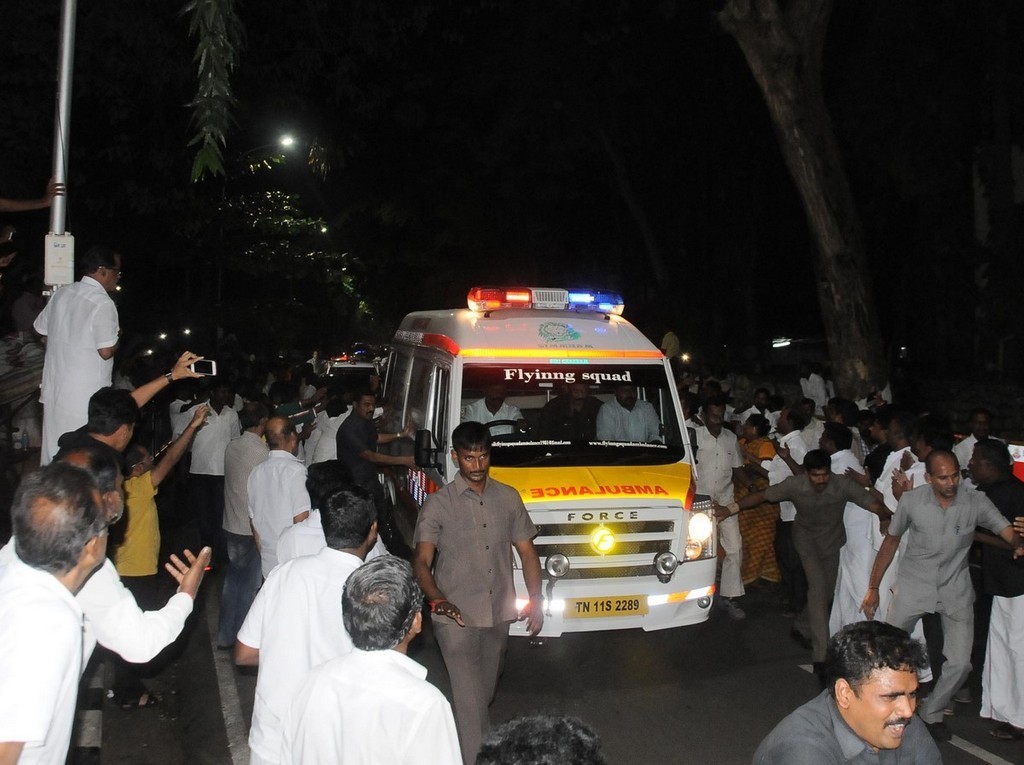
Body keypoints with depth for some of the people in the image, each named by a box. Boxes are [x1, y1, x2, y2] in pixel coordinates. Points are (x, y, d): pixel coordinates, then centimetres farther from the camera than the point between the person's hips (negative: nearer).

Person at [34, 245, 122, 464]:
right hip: (85, 397, -7)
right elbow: (106, 351, -20)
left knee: (53, 454, 15)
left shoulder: (62, 293, 7)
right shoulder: (103, 303, -16)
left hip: (54, 389, 7)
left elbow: (41, 330, 17)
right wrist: (117, 336, -1)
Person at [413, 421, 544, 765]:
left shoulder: (508, 498, 4)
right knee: (470, 698, -9)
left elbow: (527, 551, 10)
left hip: (499, 615, 5)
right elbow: (421, 562, -14)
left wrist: (535, 600, 0)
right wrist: (437, 599, -31)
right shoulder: (438, 504, -8)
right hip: (456, 618, -4)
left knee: (485, 694, 19)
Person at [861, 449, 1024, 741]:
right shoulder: (911, 501, -13)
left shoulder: (976, 502, -13)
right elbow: (890, 542, -2)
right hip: (914, 585, -1)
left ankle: (931, 714, 25)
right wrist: (873, 588, 2)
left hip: (956, 590, 1)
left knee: (960, 663, -1)